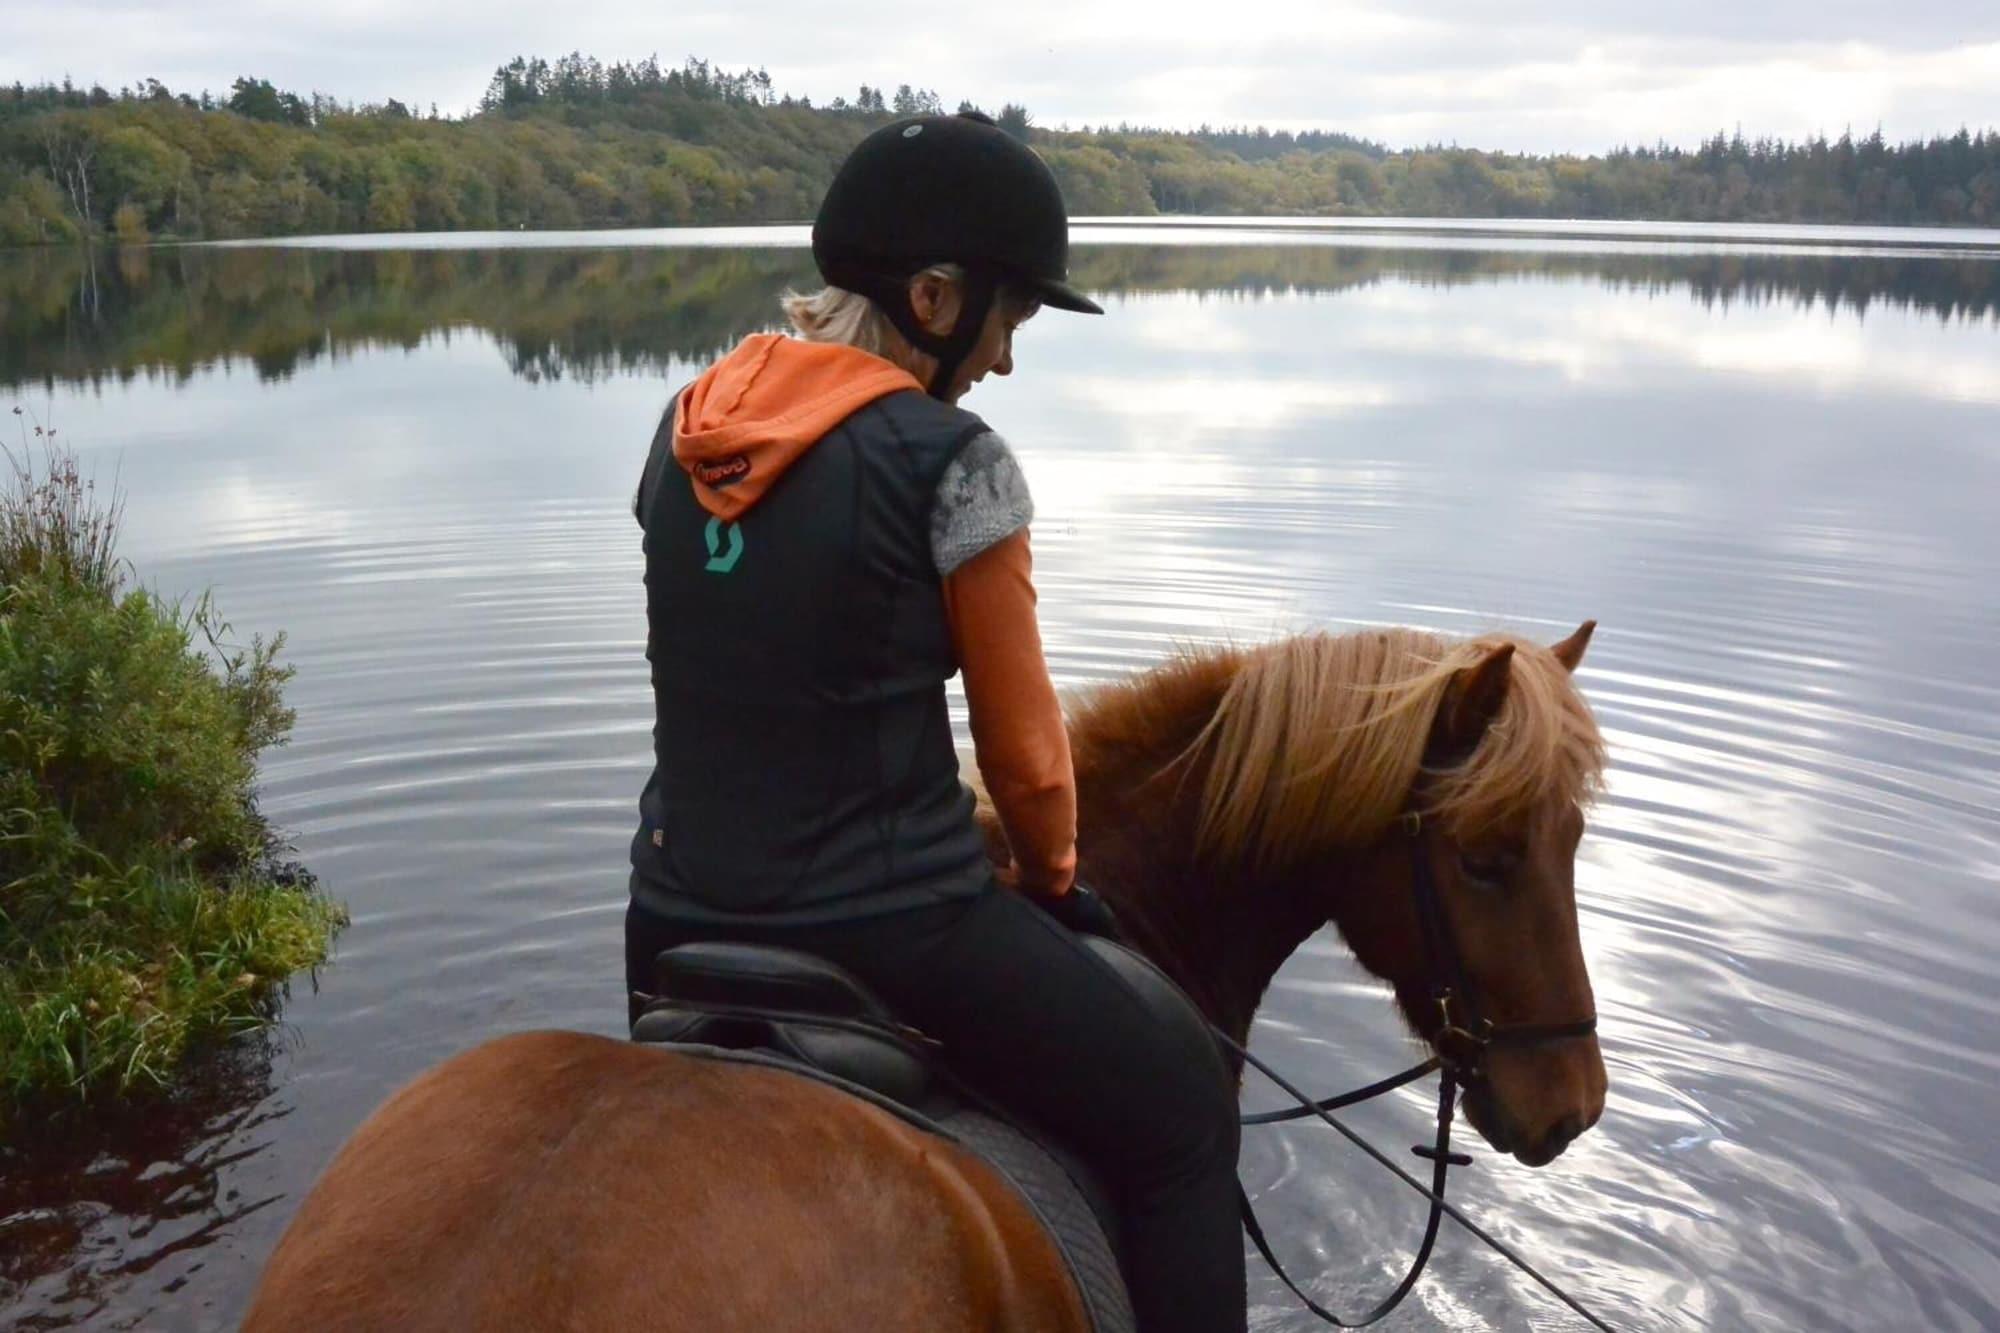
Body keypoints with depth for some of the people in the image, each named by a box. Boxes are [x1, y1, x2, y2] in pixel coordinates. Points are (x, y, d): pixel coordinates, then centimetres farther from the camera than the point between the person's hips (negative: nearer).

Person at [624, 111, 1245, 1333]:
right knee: (1180, 1124, 15)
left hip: (680, 920, 7)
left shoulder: (685, 430, 3)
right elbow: (1020, 737, -6)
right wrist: (1051, 874, 14)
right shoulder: (952, 461, -16)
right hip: (891, 926, -6)